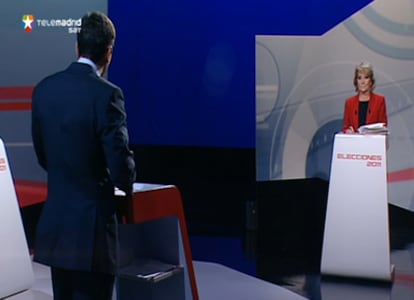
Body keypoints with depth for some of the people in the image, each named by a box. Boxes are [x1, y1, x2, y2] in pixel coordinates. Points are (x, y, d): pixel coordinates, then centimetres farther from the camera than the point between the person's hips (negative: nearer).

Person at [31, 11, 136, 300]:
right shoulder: (106, 94, -16)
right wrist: (126, 182, 5)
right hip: (92, 224, -6)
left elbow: (43, 154, 11)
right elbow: (120, 166, -17)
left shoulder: (44, 89, 2)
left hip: (55, 221, 6)